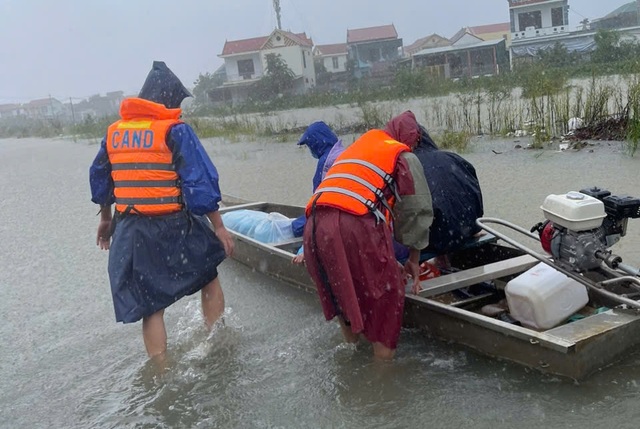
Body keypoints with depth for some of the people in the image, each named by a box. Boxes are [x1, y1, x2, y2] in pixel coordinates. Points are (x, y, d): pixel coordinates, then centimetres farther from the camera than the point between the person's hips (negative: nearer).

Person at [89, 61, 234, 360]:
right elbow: (200, 184, -14)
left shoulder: (114, 132, 9)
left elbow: (100, 180, 20)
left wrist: (106, 219, 33)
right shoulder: (175, 130, -10)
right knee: (209, 278, 20)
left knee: (149, 305, 12)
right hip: (174, 227, -4)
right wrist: (219, 227, -9)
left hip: (131, 231, 5)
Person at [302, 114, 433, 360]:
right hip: (356, 226, -7)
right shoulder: (404, 157, 15)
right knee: (386, 292, 9)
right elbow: (416, 211, 15)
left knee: (344, 290, 25)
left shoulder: (353, 149, 35)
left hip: (314, 227, 7)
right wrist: (413, 259, 28)